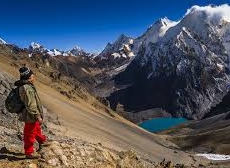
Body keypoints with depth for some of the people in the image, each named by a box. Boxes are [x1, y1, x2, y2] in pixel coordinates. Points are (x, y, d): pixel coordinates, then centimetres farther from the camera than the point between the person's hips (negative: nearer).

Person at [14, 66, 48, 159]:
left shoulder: (26, 86, 3)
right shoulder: (27, 89, -30)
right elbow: (30, 105, -29)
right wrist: (38, 116, -22)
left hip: (32, 116, 10)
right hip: (31, 117, -10)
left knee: (37, 129, 30)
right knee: (30, 134, 7)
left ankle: (42, 141, 52)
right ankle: (29, 153, 24)